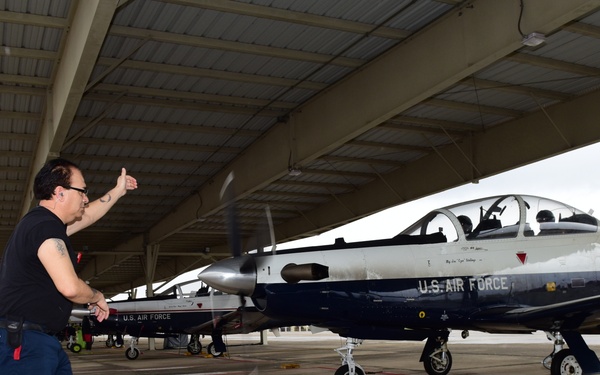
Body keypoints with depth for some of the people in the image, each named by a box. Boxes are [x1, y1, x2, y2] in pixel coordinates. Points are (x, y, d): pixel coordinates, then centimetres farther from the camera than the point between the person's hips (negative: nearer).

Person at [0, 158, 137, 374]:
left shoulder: (45, 222, 15)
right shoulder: (45, 226, -18)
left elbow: (87, 216, 34)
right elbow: (70, 287, -25)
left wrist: (118, 191, 42)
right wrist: (97, 297, -5)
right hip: (24, 341, -10)